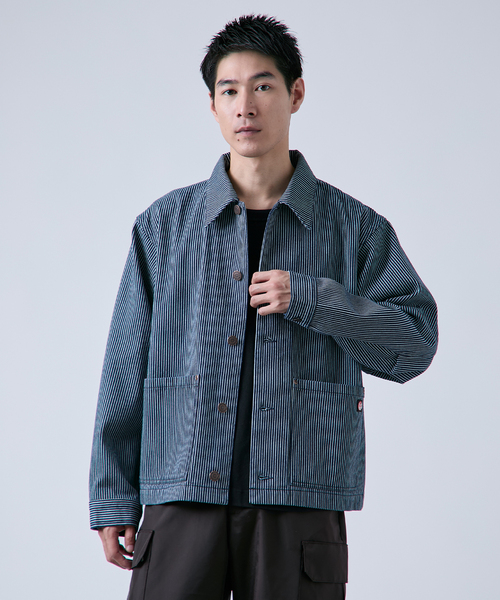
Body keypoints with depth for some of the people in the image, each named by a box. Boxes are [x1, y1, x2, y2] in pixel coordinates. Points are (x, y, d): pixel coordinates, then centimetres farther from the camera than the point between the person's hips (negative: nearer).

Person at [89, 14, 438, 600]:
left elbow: (414, 344, 2)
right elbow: (126, 370, 10)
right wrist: (112, 497, 6)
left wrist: (310, 299, -10)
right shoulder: (164, 226, 10)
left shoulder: (355, 228, 8)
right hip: (183, 499, 1)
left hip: (299, 503, -1)